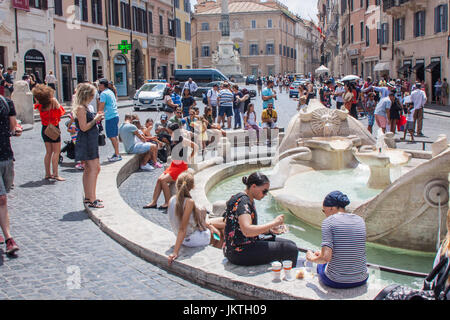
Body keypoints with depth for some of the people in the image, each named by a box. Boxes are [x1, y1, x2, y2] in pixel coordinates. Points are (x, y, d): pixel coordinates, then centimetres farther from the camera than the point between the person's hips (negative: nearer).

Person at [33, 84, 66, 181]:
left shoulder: (40, 105, -6)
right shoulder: (53, 101, -18)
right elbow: (61, 112, -10)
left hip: (45, 129, 5)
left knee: (48, 152, 14)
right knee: (56, 151, -1)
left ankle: (47, 174, 17)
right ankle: (55, 174, -6)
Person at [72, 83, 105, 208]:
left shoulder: (84, 107, 15)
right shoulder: (80, 108, -15)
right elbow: (84, 127, -20)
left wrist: (96, 118, 10)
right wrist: (95, 119, -13)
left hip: (90, 142, 11)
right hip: (86, 142, -11)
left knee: (88, 170, 15)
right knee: (94, 169, -12)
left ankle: (88, 197, 23)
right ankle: (92, 200, -11)